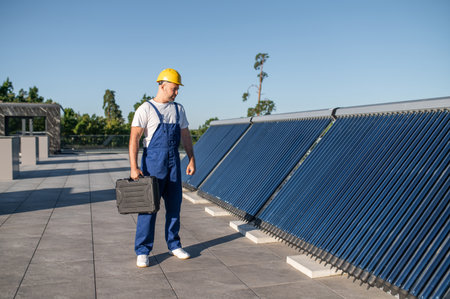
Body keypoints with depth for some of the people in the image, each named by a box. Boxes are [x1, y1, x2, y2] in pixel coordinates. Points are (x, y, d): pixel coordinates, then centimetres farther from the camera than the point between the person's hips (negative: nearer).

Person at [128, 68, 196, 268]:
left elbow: (186, 136, 16)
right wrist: (134, 167, -18)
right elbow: (134, 138, -12)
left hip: (174, 162, 6)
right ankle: (142, 252, 7)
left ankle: (174, 245, 25)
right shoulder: (146, 109, -7)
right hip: (153, 161, -5)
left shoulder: (178, 109, 11)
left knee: (174, 205, 11)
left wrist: (192, 160, 10)